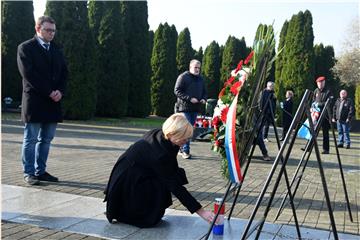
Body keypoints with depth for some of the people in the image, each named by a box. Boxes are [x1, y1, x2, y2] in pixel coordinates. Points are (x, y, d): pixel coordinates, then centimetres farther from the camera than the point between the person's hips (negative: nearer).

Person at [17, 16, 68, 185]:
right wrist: (49, 92, -14)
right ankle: (29, 173, 7)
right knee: (31, 139, 0)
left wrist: (60, 91, -6)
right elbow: (29, 74, -10)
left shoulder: (56, 50, 18)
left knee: (46, 139, 8)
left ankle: (41, 171, 15)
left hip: (53, 101, 6)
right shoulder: (25, 48, 1)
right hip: (34, 101, -5)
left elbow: (64, 72, 13)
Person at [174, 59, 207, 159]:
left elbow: (204, 91, 25)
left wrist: (203, 99, 2)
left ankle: (182, 148, 21)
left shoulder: (200, 78, 16)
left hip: (195, 108, 7)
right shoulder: (183, 77, -5)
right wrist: (189, 99, -18)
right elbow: (177, 91, -10)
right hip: (185, 107, -7)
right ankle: (185, 151, -5)